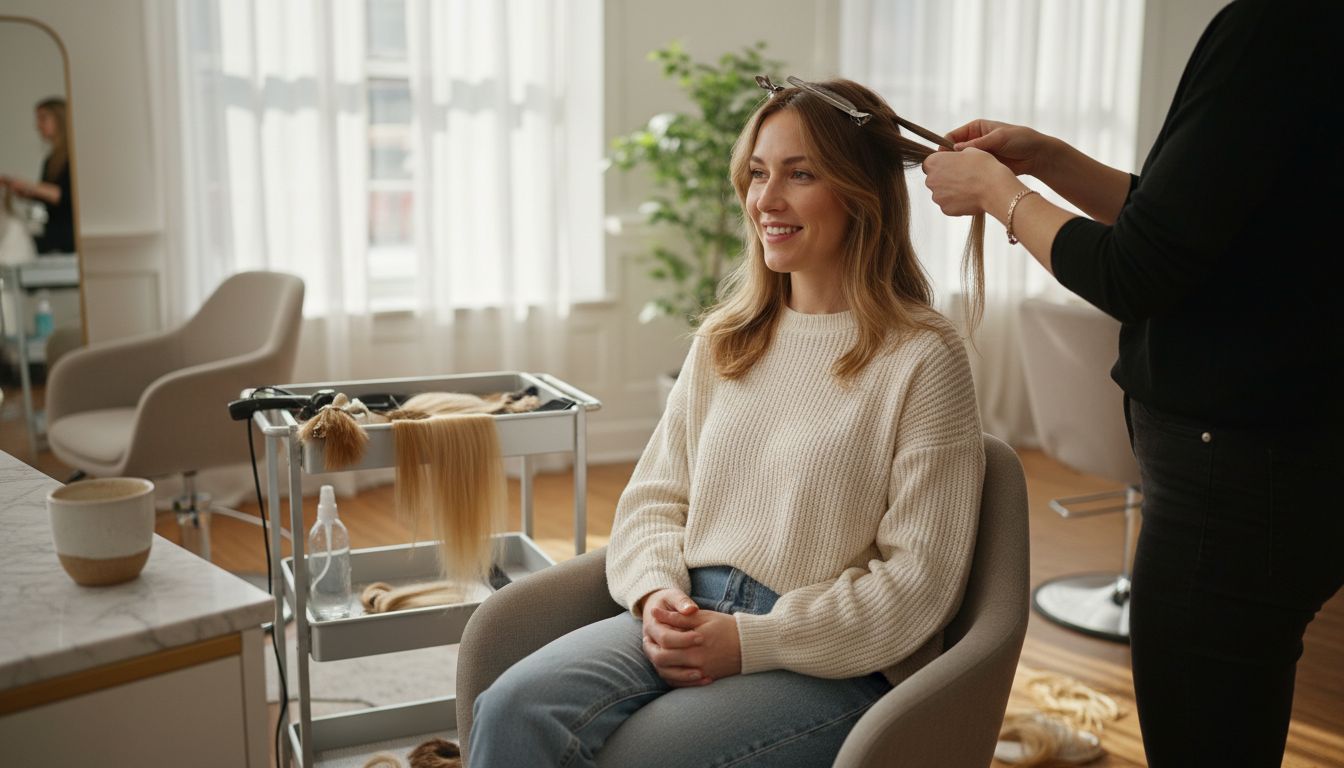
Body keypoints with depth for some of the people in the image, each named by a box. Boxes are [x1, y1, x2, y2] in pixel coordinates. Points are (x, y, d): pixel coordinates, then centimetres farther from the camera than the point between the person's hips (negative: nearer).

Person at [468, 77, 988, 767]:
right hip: (690, 618, 5)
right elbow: (655, 496, 15)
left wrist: (749, 641, -15)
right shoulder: (723, 341, 13)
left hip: (832, 660, -4)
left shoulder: (923, 359, -6)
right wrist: (658, 594, -7)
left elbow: (917, 579, -10)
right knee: (512, 710, -22)